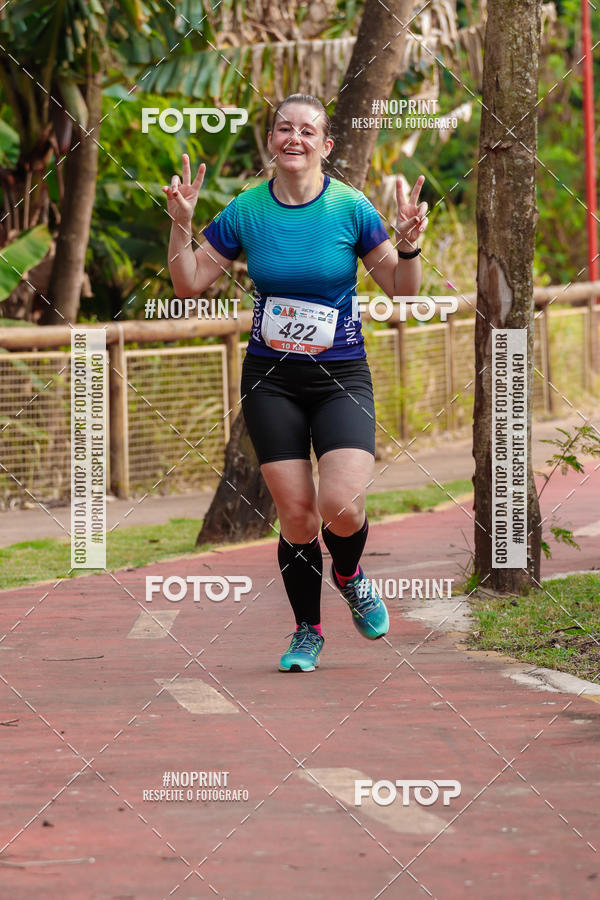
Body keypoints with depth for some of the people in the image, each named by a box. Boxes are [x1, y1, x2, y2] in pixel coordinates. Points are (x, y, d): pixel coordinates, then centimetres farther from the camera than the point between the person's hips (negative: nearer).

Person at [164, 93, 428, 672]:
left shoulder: (350, 207, -4)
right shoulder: (246, 211, -1)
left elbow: (403, 292, 1)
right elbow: (189, 285, 5)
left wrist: (408, 244, -17)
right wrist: (181, 225, -9)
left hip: (341, 374, -1)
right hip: (271, 378, 1)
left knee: (340, 505, -19)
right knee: (295, 512, -3)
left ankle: (349, 575, 17)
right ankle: (307, 631, 19)